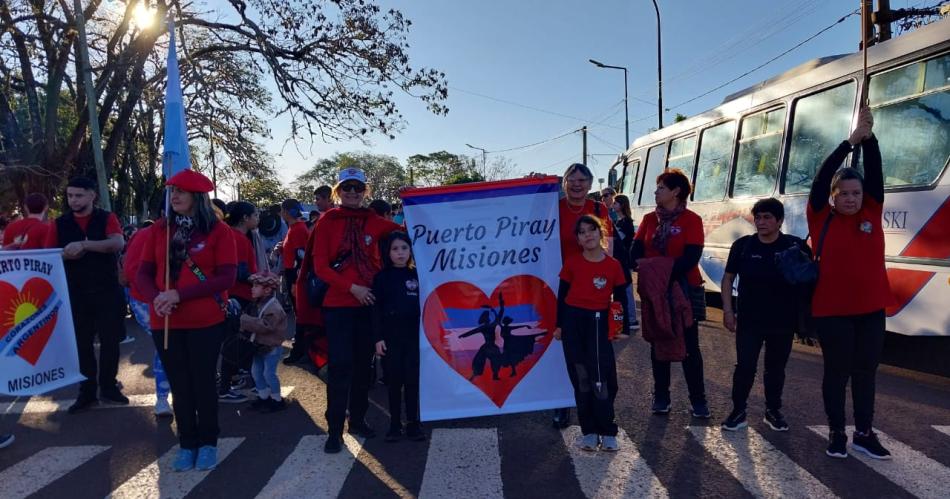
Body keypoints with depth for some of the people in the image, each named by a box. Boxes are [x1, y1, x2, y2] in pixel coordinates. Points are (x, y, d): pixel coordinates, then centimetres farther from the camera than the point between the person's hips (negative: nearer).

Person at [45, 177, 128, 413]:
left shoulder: (107, 218, -2)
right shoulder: (59, 223, 5)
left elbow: (118, 243, -20)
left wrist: (83, 244, -31)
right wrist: (65, 254, -18)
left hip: (107, 291, -2)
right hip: (75, 293, 2)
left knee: (110, 340, 5)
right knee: (82, 343, 7)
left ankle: (108, 387, 20)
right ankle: (87, 392, 17)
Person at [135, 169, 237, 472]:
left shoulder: (219, 230, -6)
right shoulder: (159, 229, 5)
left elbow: (227, 277, -12)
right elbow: (143, 274, 5)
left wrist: (180, 294, -18)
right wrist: (155, 297, -16)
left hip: (206, 321, -3)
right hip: (165, 322, 3)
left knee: (203, 382, 7)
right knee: (179, 385, 11)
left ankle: (207, 443, 24)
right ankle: (187, 444, 25)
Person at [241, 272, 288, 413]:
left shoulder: (274, 308, -24)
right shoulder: (258, 303, 5)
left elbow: (264, 326, -33)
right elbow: (254, 321, 15)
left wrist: (244, 319, -29)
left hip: (272, 347, -9)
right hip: (260, 345, 9)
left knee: (269, 373, -4)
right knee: (256, 371, 14)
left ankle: (278, 400, 12)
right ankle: (264, 397, 29)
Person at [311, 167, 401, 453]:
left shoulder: (374, 222, 5)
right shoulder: (327, 222, -2)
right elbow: (320, 266, -7)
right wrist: (352, 287, -15)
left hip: (368, 303, 3)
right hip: (338, 304, -3)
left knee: (363, 363, 11)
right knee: (340, 365, -5)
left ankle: (358, 420, 26)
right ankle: (335, 429, 5)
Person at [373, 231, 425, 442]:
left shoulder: (417, 275, 4)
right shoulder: (382, 277, 0)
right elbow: (376, 309, -1)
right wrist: (378, 338, -7)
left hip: (414, 335, 1)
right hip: (390, 336, -1)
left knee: (413, 379, 4)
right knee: (394, 381, 7)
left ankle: (413, 423, 15)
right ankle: (395, 424, 18)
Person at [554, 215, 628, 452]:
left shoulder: (613, 265, 0)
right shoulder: (572, 263, 1)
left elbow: (621, 299, 6)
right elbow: (562, 295, 6)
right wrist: (559, 325, 5)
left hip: (599, 323, -1)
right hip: (573, 322, 1)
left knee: (603, 378, -4)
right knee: (581, 378, 5)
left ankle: (607, 432, 7)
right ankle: (588, 431, 15)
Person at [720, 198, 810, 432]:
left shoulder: (796, 246, -4)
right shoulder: (742, 245, -2)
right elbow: (728, 278, 4)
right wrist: (727, 310, -2)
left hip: (783, 321, 1)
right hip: (749, 319, 0)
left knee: (776, 367, 13)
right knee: (745, 366, 0)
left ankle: (773, 411, 29)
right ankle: (738, 411, 11)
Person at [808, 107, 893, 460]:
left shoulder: (872, 212, 3)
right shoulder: (821, 218, -5)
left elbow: (874, 172, -5)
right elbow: (821, 179, -15)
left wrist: (869, 137, -15)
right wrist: (850, 141, -18)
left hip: (871, 308, 4)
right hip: (832, 310, -3)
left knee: (866, 370, 13)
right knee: (837, 371, 7)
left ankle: (864, 434, 26)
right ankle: (836, 434, 21)